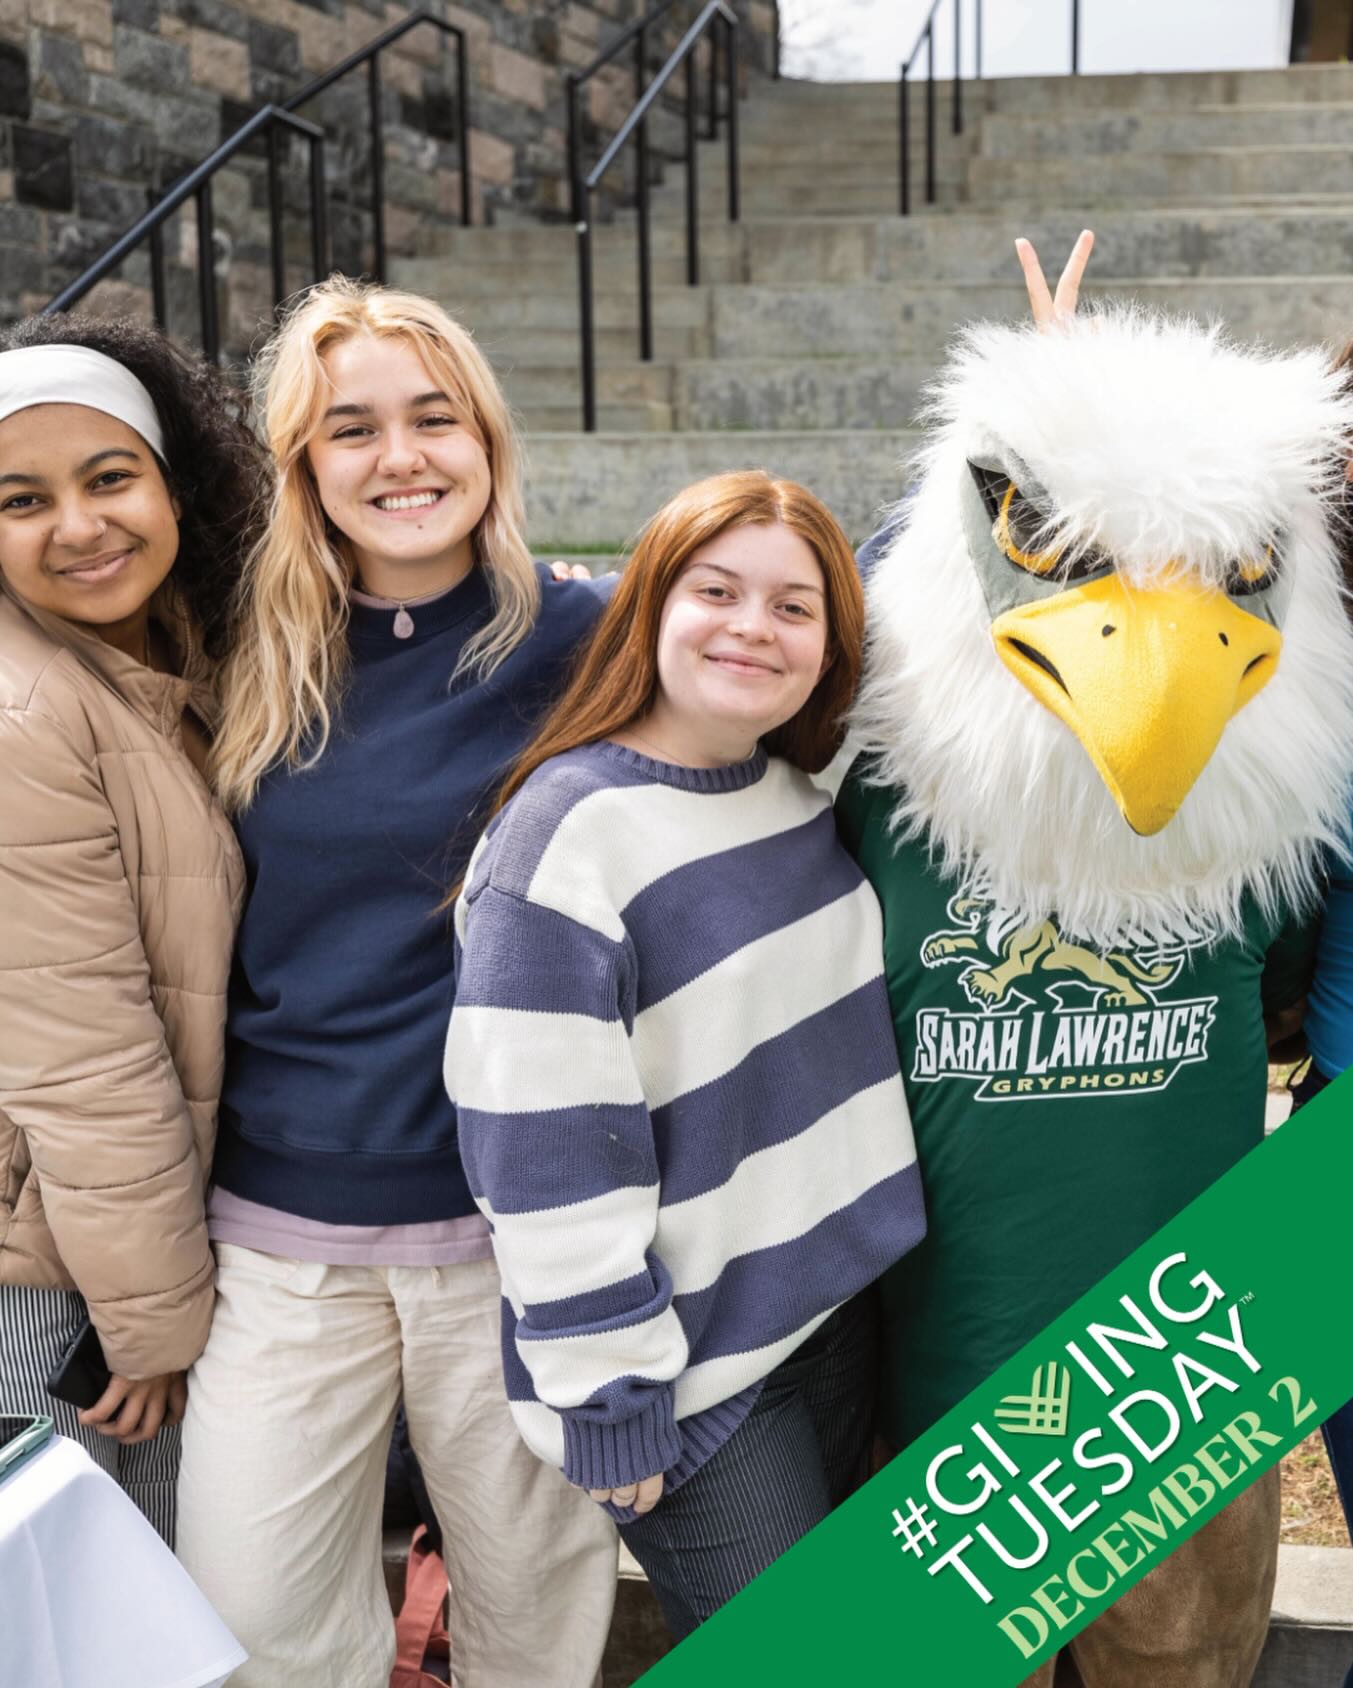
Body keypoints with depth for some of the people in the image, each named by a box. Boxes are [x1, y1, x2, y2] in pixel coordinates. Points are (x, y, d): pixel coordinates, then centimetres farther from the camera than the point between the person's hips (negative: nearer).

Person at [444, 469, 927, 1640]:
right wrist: (611, 1404, -17)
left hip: (839, 1300, 7)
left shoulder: (810, 794, 3)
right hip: (698, 1364, -7)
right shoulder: (568, 836, -20)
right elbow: (545, 1152, -21)